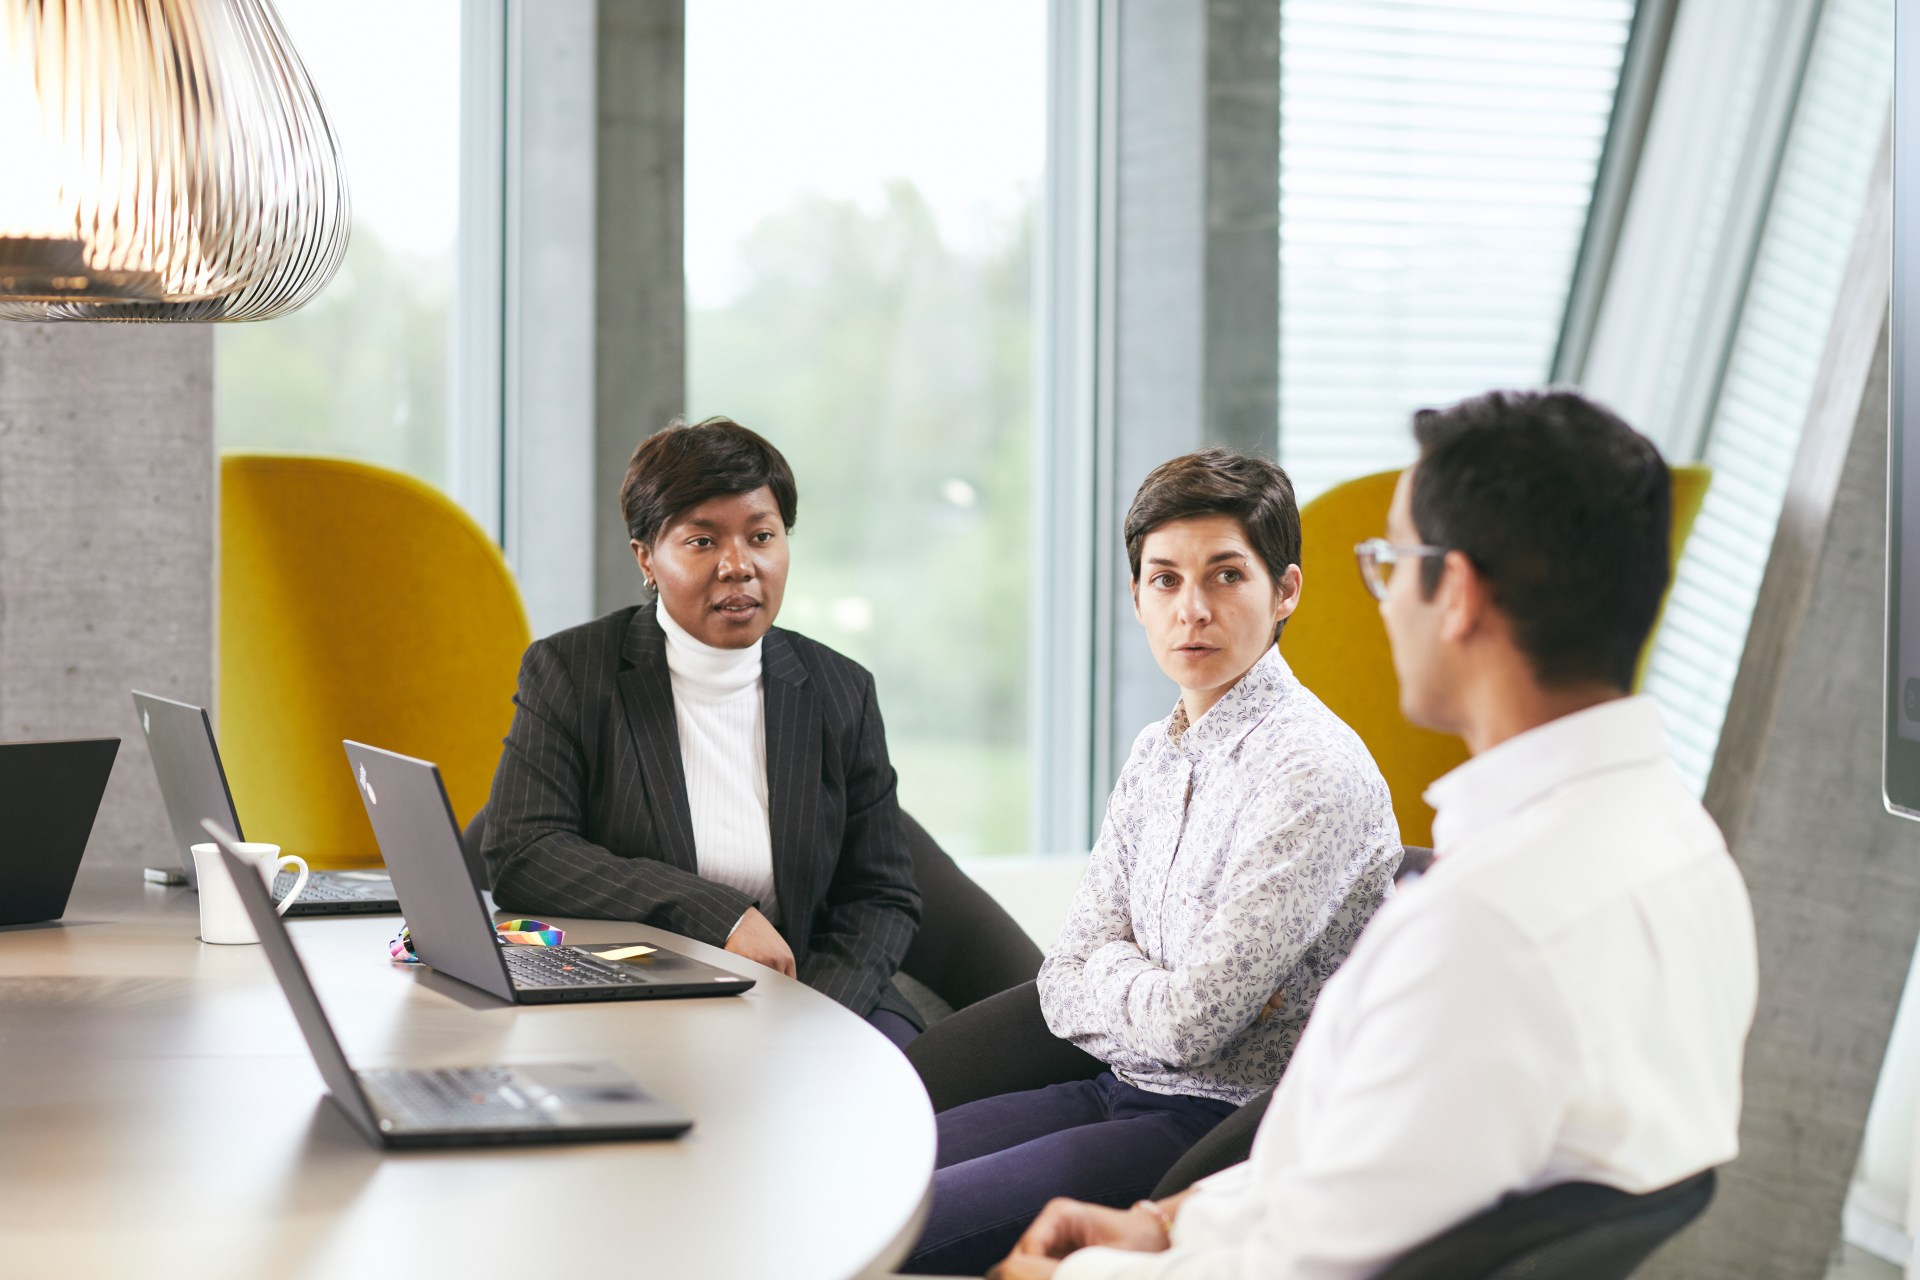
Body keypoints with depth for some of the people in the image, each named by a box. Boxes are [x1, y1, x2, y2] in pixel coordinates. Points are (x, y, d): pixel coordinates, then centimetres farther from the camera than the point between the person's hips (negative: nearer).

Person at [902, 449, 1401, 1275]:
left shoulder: (1313, 771, -17)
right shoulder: (1156, 756, 10)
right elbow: (1065, 989, 7)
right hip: (1123, 1094, 8)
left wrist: (1111, 971, -2)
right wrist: (1161, 992, -11)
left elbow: (1191, 1022, -20)